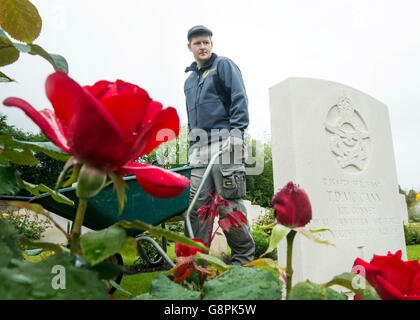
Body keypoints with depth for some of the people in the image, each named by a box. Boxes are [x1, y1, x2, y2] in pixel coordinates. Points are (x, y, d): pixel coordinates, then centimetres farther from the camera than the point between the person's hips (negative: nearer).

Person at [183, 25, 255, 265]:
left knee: (230, 204, -8)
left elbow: (239, 99, -2)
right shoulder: (189, 80, 28)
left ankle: (243, 258, 4)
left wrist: (236, 132, -15)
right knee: (197, 205, -1)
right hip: (199, 149, 6)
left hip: (224, 141, -6)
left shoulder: (224, 65, 10)